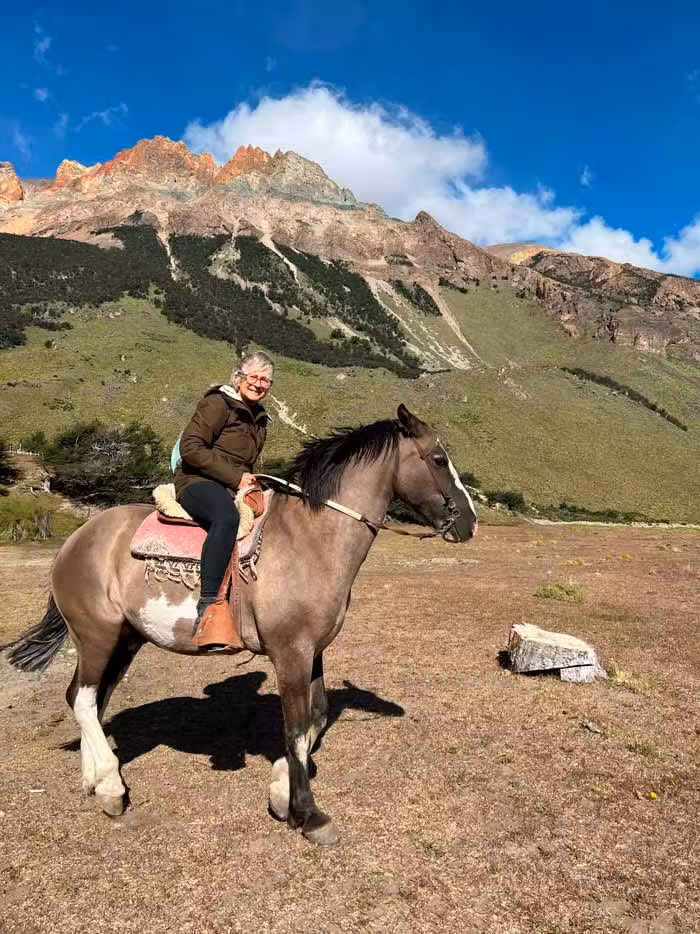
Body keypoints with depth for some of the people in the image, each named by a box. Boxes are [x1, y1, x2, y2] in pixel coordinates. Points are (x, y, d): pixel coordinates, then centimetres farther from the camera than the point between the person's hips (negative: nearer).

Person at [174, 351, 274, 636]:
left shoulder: (259, 417, 21)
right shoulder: (217, 404, -5)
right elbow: (190, 448, -15)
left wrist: (249, 480, 9)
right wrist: (235, 477, -17)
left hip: (236, 488, 9)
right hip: (198, 483, -9)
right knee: (227, 518, -40)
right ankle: (207, 605, -41)